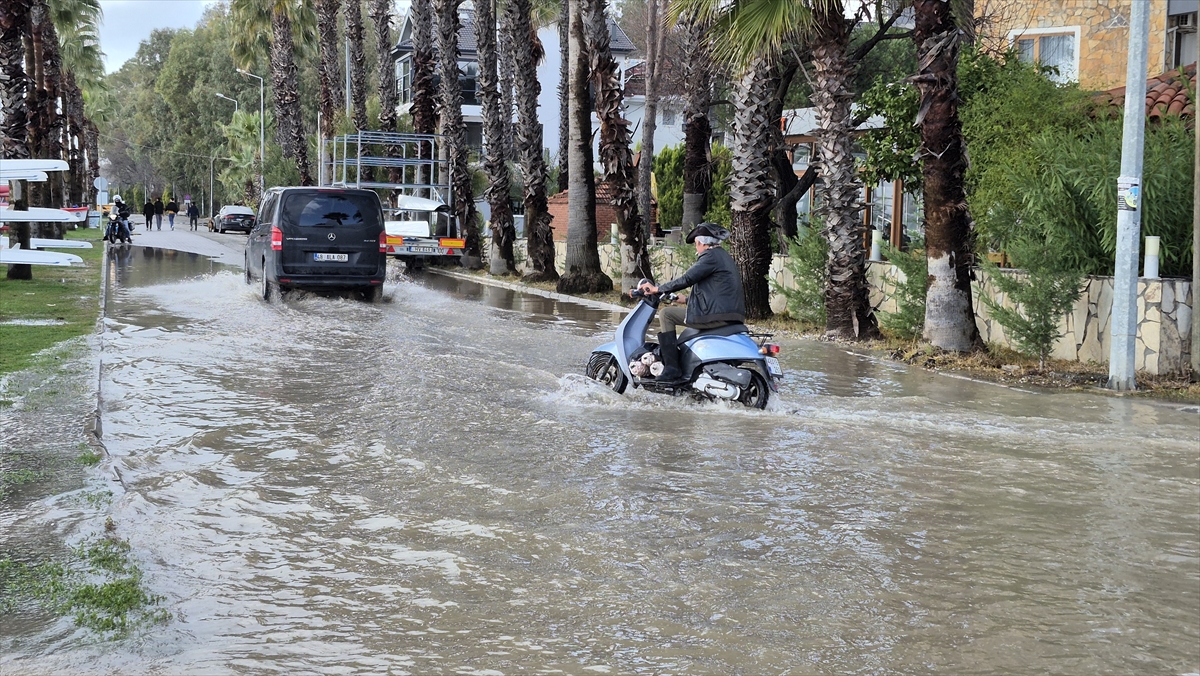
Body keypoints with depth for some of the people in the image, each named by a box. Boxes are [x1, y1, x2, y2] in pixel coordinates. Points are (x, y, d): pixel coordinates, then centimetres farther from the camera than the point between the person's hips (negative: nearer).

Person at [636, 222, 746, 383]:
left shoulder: (711, 256, -8)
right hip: (733, 315, 11)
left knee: (666, 314, -3)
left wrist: (657, 289, -6)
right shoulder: (725, 257, 22)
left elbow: (686, 279, -15)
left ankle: (672, 370, -8)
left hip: (716, 315, -11)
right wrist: (687, 300, 33)